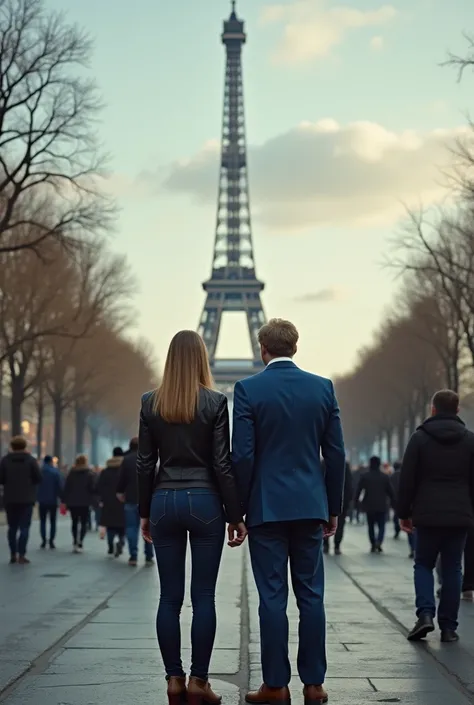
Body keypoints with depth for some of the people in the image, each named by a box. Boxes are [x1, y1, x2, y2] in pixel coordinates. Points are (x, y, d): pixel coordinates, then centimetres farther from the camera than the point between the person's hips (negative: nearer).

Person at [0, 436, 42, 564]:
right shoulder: (31, 460, -5)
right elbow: (38, 478, -6)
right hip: (27, 499, -2)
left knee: (12, 527, 12)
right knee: (24, 527, -1)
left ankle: (13, 554, 12)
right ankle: (21, 555, -8)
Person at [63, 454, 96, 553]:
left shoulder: (71, 473, 3)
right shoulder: (89, 474, -5)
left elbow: (66, 488, 2)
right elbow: (93, 488, -9)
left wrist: (65, 501, 5)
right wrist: (91, 498, 8)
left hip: (72, 502, 3)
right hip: (85, 502, -3)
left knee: (74, 522, 16)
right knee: (83, 523, 0)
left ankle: (75, 542, 16)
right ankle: (80, 543, -15)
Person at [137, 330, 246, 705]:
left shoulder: (150, 403, 2)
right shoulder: (215, 402, -6)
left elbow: (145, 463, 4)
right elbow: (222, 464, -6)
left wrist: (145, 512, 14)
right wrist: (236, 515, 0)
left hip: (164, 501, 3)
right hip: (204, 502, -2)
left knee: (170, 597, 7)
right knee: (204, 597, 2)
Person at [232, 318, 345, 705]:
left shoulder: (248, 389, -6)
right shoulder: (323, 388, 3)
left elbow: (243, 455, -9)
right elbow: (336, 453, 4)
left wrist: (239, 509, 1)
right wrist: (333, 508, 12)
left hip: (267, 506, -3)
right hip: (310, 506, 3)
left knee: (273, 597, 1)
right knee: (311, 595, 7)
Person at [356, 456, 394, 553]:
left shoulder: (365, 476, -1)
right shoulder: (385, 477, 0)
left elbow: (359, 490, -4)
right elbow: (390, 491, 1)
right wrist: (392, 501, 10)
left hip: (369, 505, 1)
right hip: (382, 506, -1)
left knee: (371, 526, 13)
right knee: (381, 526, 3)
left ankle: (373, 545, 13)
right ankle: (379, 542, -21)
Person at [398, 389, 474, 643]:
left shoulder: (419, 438, -1)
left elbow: (407, 479, -2)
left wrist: (404, 512, 5)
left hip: (427, 515, -1)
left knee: (423, 564, 12)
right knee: (452, 568, 8)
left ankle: (425, 613, -8)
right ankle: (448, 626, 6)